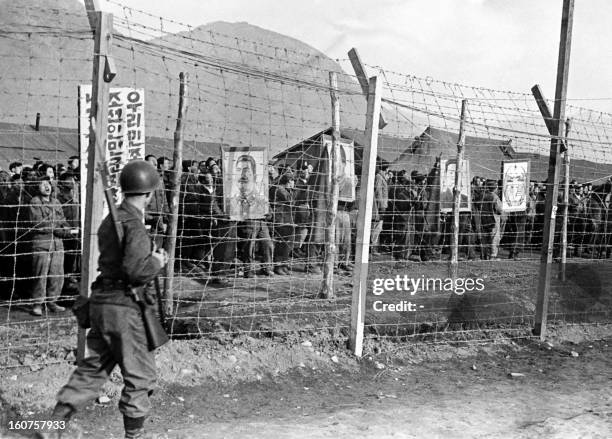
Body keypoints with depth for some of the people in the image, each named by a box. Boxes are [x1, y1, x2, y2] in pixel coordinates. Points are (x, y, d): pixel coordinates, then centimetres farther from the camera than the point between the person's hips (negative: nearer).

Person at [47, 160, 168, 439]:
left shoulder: (110, 220, 12)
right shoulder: (134, 224, -16)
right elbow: (136, 269, -25)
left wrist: (152, 256, 11)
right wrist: (158, 261, -7)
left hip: (101, 302, 9)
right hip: (123, 307, -9)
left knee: (93, 368, 19)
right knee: (140, 376, 5)